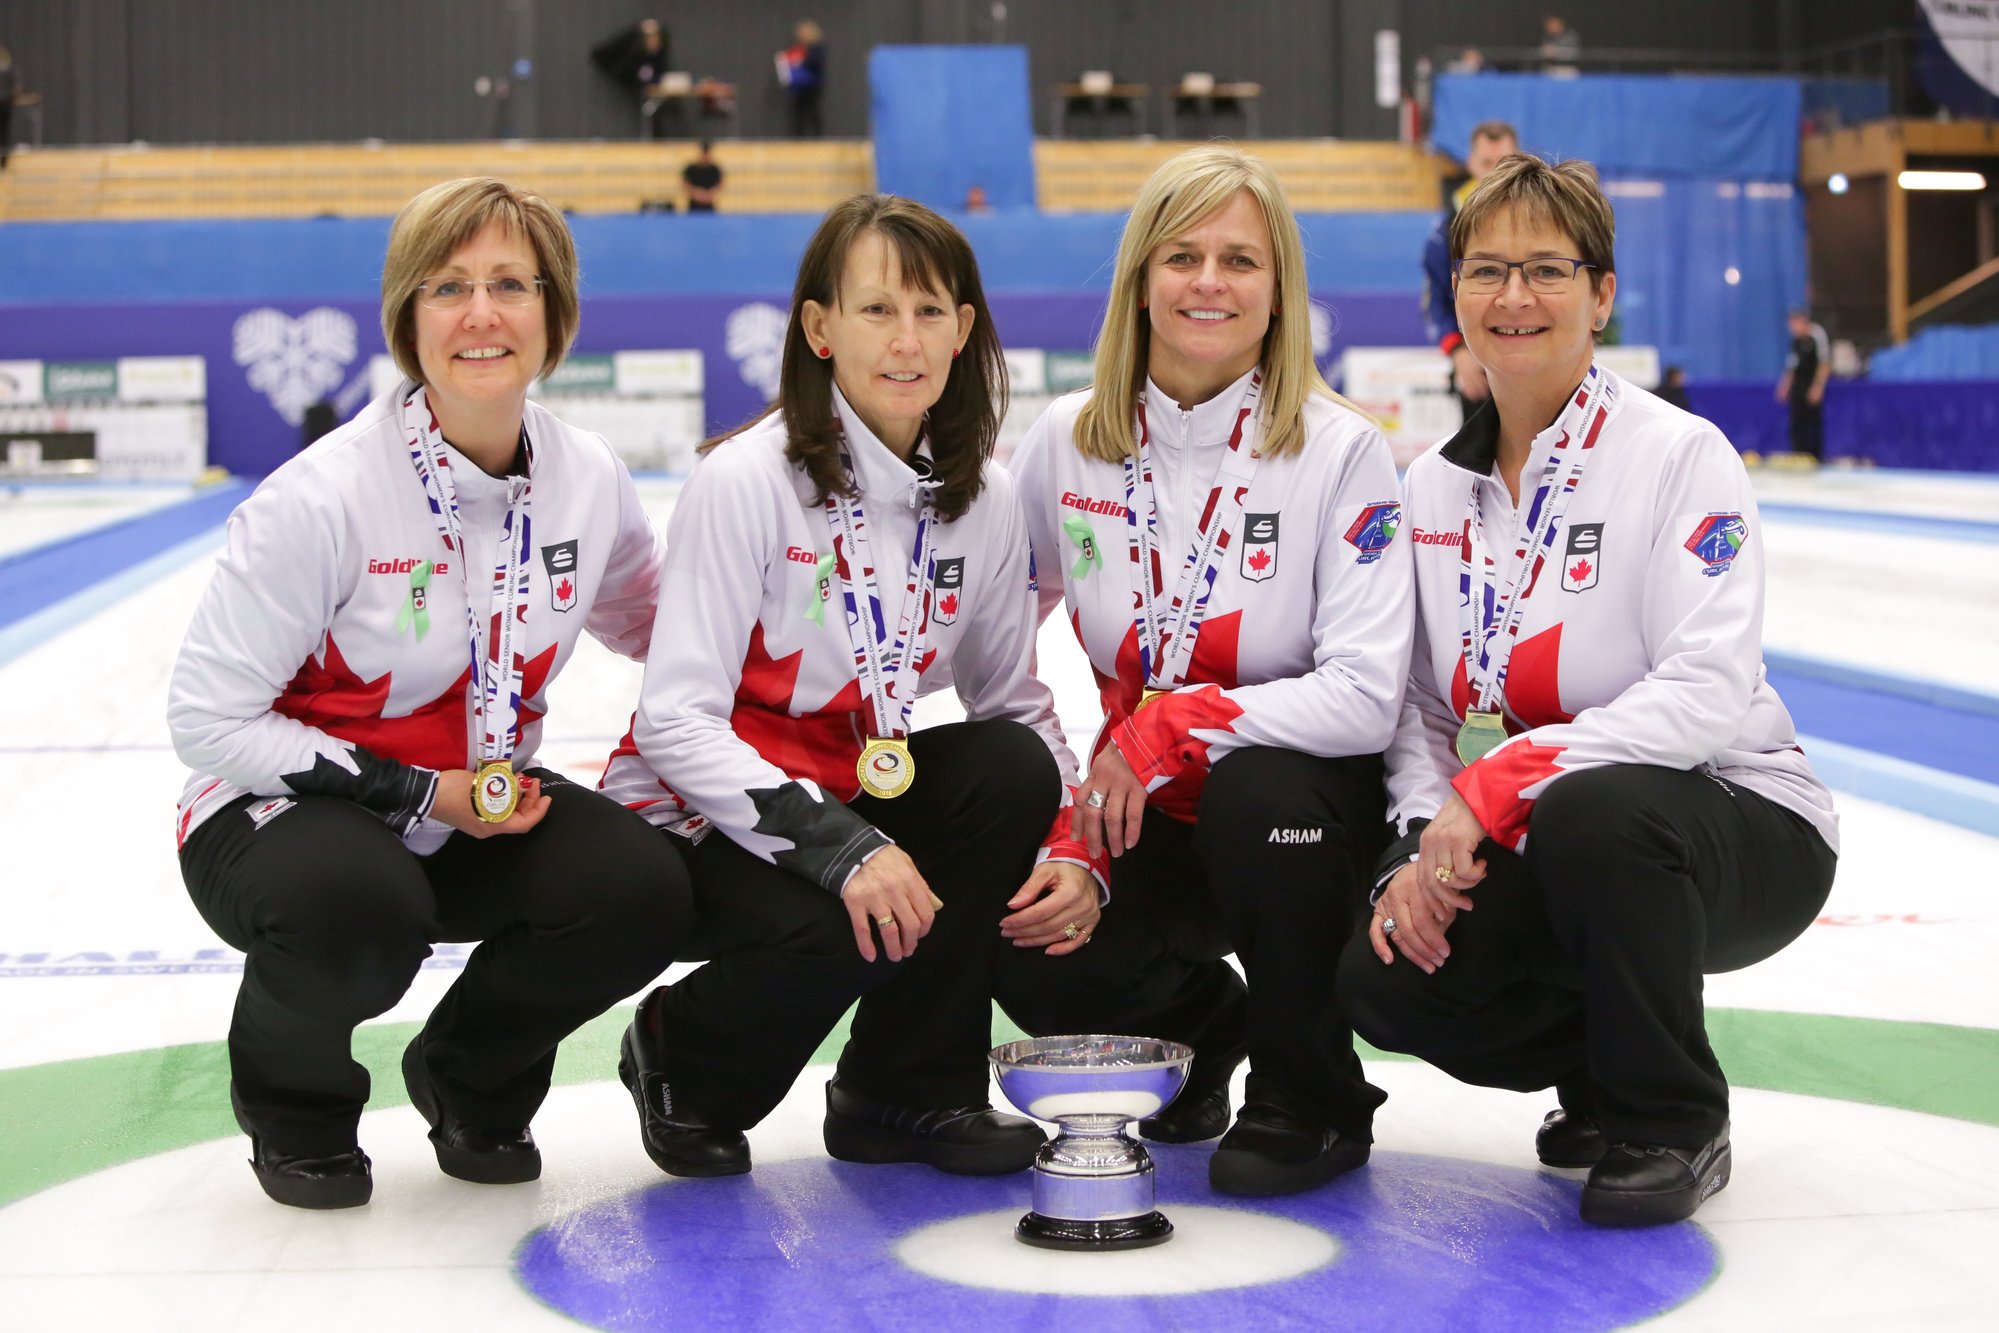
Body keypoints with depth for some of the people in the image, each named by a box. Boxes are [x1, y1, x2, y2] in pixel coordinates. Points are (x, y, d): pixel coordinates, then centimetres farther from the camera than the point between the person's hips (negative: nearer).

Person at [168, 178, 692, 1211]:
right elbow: (206, 719, -19)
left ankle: (470, 1079, 10)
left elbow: (654, 626, 13)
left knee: (642, 892, -22)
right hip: (279, 815, -5)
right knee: (360, 904, -38)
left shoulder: (589, 478, -7)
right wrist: (414, 793, -21)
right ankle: (292, 1104, 0)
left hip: (484, 807, 5)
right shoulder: (327, 495, -23)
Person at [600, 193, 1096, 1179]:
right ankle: (683, 1063, 3)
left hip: (858, 797, 6)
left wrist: (1074, 852, -12)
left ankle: (908, 1094, -4)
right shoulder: (747, 480, -19)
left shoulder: (981, 501, -1)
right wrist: (842, 849, -33)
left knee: (1013, 765, -21)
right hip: (693, 822, -6)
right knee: (835, 935, -34)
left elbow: (1015, 702, 5)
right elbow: (676, 721, -23)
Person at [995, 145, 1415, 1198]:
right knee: (1038, 964, -24)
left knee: (1255, 792, -37)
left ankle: (1311, 1099, -9)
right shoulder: (1069, 441, -3)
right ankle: (1206, 1021, 14)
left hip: (1306, 804, -3)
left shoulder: (1340, 451, -14)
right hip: (1146, 810, 3)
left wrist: (1167, 729, -24)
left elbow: (1365, 700, -22)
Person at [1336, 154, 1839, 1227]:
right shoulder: (1433, 486, 6)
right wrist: (1425, 847, -12)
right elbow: (1420, 707, 7)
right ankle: (1607, 1068, 13)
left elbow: (1709, 696, -25)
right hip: (1535, 851, 5)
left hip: (1735, 829, -5)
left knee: (1588, 813, -38)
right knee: (1385, 981, -19)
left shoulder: (1681, 455, -13)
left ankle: (1675, 1124, -11)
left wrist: (1502, 785, -31)